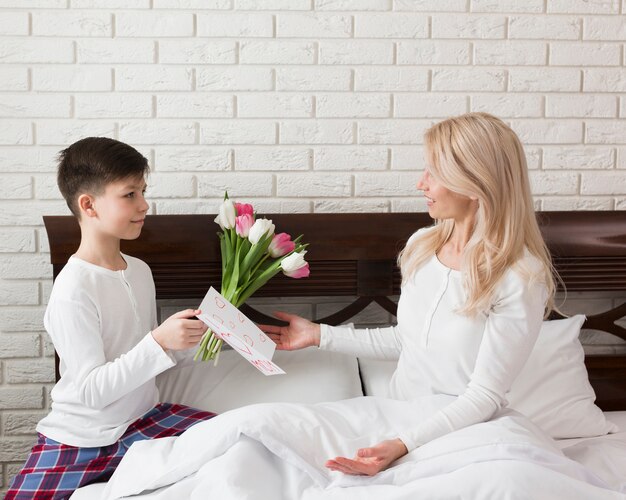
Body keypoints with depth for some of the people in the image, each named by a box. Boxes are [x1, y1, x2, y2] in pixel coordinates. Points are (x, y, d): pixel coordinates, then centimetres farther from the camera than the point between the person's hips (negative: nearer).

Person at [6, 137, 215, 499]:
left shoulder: (140, 272, 3)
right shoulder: (73, 289, -20)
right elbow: (92, 391, -22)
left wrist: (192, 335, -6)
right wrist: (159, 342, -31)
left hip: (144, 418, 7)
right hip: (83, 438, -6)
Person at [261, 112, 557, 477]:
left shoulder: (520, 280, -18)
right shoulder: (422, 245, 3)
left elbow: (484, 396, -17)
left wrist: (404, 445, -28)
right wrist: (320, 335, 12)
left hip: (458, 432, -6)